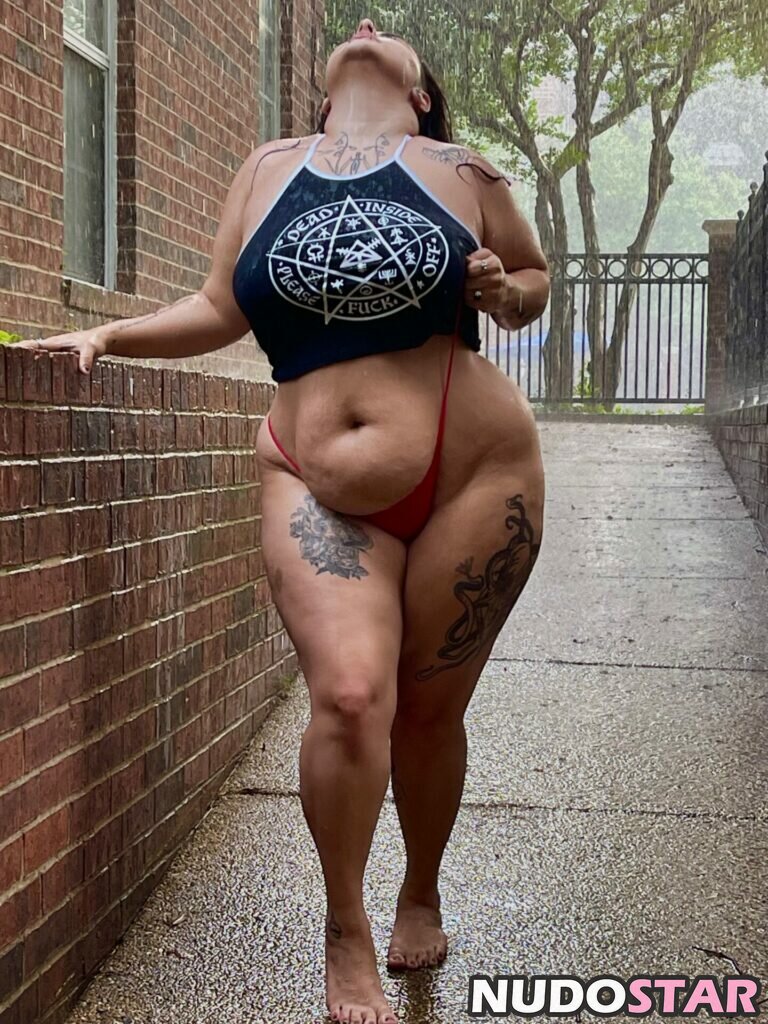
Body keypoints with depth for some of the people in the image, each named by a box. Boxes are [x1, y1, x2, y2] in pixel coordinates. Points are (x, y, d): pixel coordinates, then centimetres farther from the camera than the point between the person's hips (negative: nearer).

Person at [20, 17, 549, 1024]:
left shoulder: (463, 173, 2)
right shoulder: (267, 169, 9)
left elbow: (536, 278, 15)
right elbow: (219, 311, 12)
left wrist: (500, 291, -6)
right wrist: (108, 335, 2)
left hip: (475, 480, 0)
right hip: (321, 494, 1)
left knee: (428, 708, 9)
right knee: (349, 695, -18)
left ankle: (422, 896, 36)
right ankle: (347, 934, 4)